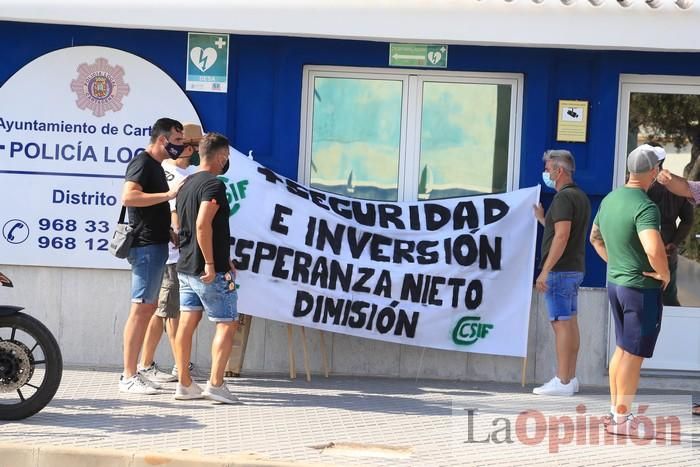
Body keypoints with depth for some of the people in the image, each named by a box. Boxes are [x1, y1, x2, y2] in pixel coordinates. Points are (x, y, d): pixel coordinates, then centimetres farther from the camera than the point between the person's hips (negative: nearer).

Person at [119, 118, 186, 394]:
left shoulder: (156, 165, 19)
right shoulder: (142, 162, -10)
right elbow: (128, 197, -26)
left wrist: (172, 236, 23)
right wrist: (168, 194, -25)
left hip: (155, 245, 10)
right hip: (146, 246, -10)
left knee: (149, 307, 11)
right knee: (140, 309, -9)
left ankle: (133, 373, 16)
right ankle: (129, 377, -6)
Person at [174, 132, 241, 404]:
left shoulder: (187, 184, 15)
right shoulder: (213, 185, -14)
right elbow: (203, 225, -26)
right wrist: (211, 264, -21)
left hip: (186, 267, 9)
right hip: (211, 271, -9)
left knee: (187, 323, 8)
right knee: (227, 324, -1)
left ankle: (184, 384, 11)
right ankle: (216, 384, -5)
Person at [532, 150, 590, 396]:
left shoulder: (563, 197, -15)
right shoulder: (580, 196, 16)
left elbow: (561, 237, -23)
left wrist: (544, 271, -23)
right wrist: (542, 218, 18)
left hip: (560, 270, -10)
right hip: (575, 269, 10)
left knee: (561, 323, -9)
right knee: (570, 323, 12)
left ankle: (562, 382, -8)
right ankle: (570, 378, 16)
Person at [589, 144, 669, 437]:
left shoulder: (609, 200, 6)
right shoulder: (645, 207, -22)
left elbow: (595, 238, 21)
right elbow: (653, 249, -36)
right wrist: (664, 273, -18)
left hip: (615, 282, 8)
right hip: (642, 287, -8)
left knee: (622, 348, 19)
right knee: (634, 353, 0)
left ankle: (615, 410, 27)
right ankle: (622, 419, 7)